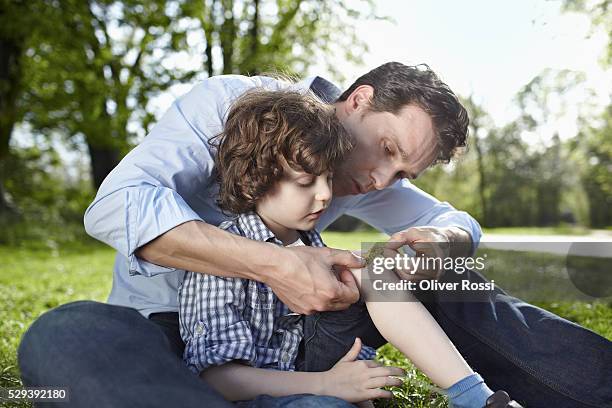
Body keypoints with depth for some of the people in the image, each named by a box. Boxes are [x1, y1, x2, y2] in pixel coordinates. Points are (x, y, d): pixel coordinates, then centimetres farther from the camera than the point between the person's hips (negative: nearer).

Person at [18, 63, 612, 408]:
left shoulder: (366, 182, 1)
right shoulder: (230, 103, -16)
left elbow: (460, 221, 8)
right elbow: (115, 206, -27)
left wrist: (439, 238, -18)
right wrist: (272, 265, -37)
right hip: (162, 331, -3)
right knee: (62, 337, -39)